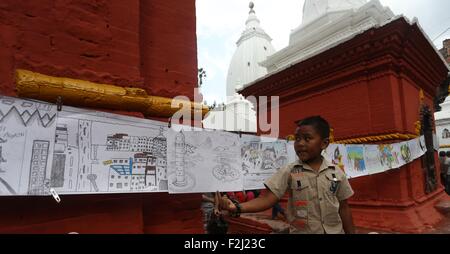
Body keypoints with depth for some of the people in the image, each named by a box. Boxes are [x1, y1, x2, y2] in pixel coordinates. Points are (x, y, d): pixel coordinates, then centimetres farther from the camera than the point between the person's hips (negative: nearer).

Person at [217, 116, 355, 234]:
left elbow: (343, 208, 5)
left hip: (335, 231, 2)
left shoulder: (337, 173, -4)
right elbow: (266, 199, -18)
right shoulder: (288, 172, -11)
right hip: (301, 231, -2)